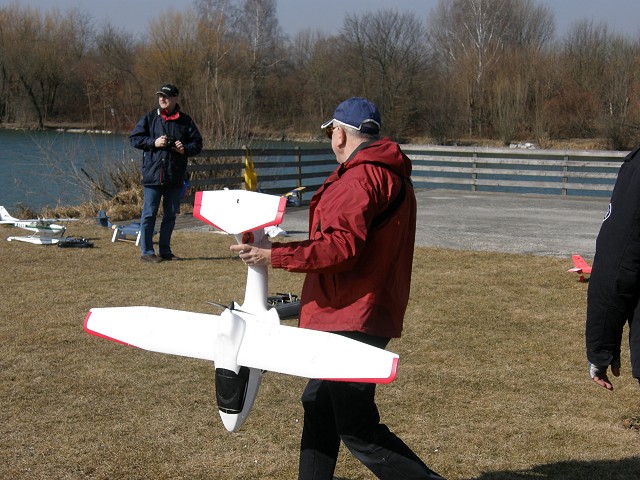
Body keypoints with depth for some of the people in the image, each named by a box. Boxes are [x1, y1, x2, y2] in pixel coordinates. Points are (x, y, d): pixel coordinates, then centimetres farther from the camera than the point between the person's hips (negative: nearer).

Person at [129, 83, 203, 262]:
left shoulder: (185, 120, 7)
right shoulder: (150, 118, 4)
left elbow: (197, 143, 11)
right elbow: (134, 137, 3)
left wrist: (185, 149, -9)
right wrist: (153, 142, -11)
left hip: (176, 176, 3)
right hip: (152, 174, -3)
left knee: (171, 214, 10)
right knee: (149, 213, -3)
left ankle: (165, 250, 21)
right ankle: (147, 251, 3)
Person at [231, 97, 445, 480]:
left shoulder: (361, 178, -17)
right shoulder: (392, 175, 17)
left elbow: (341, 247, -26)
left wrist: (274, 255, -21)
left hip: (352, 320, -11)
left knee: (359, 431, -7)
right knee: (319, 406, 21)